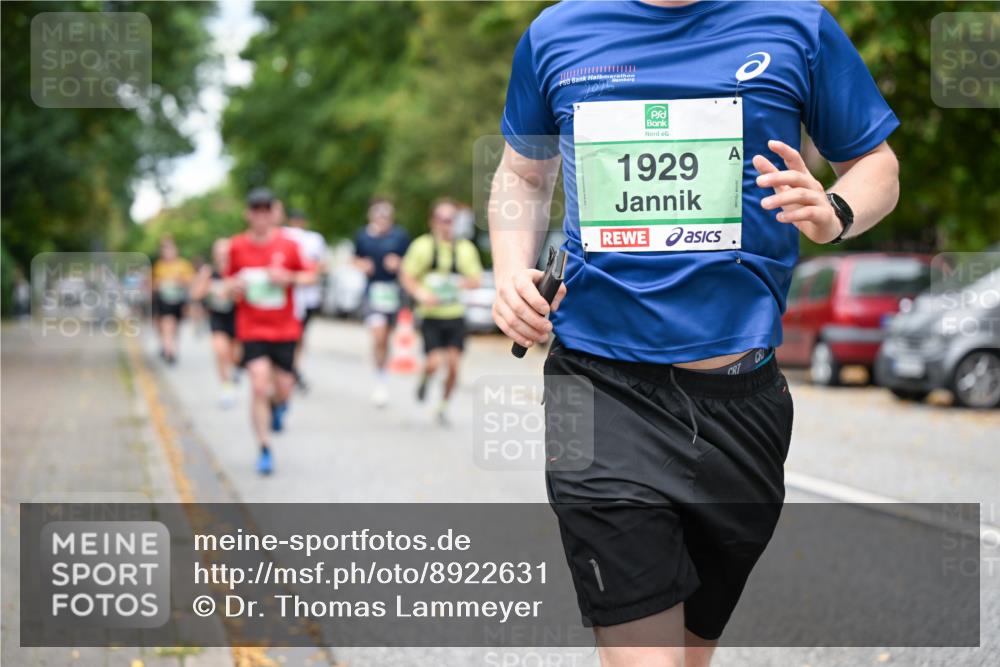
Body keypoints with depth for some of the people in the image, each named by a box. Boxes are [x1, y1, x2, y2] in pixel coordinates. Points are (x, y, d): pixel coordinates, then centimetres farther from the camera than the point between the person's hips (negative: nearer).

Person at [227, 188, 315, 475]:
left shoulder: (288, 245, -3)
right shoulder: (237, 246, -1)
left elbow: (310, 276, 4)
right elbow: (229, 279, 12)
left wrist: (288, 277, -15)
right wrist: (235, 285, -11)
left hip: (284, 328, 1)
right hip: (252, 328, -1)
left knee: (283, 386, 3)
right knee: (259, 384, -12)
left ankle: (278, 403, 43)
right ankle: (264, 450, -2)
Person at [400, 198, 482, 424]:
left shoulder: (465, 248, 5)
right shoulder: (422, 245, -3)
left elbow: (476, 280, 5)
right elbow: (406, 276, -1)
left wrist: (464, 283, -19)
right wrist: (421, 293, -20)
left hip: (455, 315, 3)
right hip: (431, 315, -3)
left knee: (454, 364, -4)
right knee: (435, 361, -15)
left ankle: (443, 405, 17)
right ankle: (424, 380, 21)